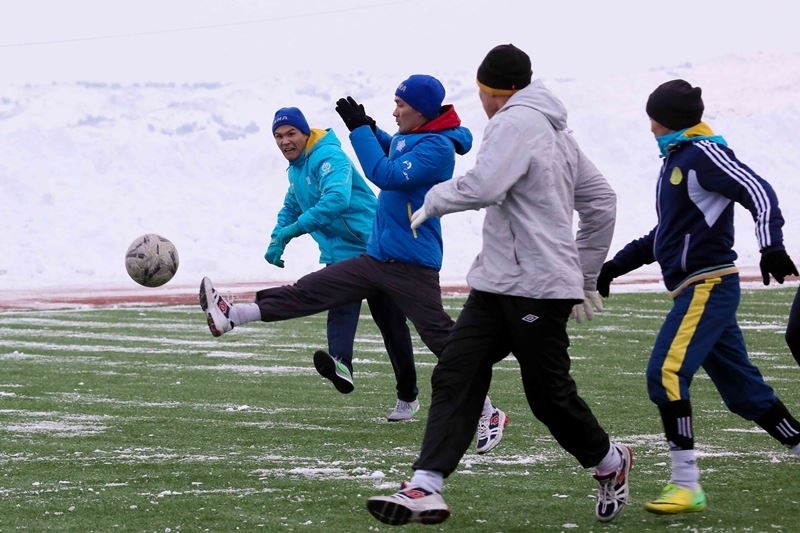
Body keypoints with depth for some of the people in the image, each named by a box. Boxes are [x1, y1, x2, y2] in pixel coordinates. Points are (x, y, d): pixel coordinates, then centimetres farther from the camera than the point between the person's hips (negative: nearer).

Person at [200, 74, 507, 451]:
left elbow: (385, 175, -26)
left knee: (442, 338, -8)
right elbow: (390, 153, 35)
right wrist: (369, 130, 15)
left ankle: (489, 416, 0)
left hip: (413, 265, -8)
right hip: (376, 258, 8)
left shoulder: (438, 148, -16)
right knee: (308, 292, 4)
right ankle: (231, 316, 1)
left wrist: (360, 129, -21)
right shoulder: (405, 138, 12)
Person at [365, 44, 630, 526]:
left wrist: (434, 201, -7)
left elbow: (482, 186, -26)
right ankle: (426, 488, -11)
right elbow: (601, 199, 22)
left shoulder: (516, 122, -11)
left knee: (550, 393, 2)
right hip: (496, 284, 10)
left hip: (537, 288, -10)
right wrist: (585, 271, 26)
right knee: (455, 376, -3)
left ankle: (610, 463, 27)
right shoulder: (557, 130, 19)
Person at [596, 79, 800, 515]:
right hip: (697, 289, 10)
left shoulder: (704, 154, -9)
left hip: (708, 286, -10)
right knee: (742, 387, 11)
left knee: (666, 373, -18)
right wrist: (614, 266, 27)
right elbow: (665, 234, 27)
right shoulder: (676, 159, 19)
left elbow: (757, 191, -19)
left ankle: (686, 485, -19)